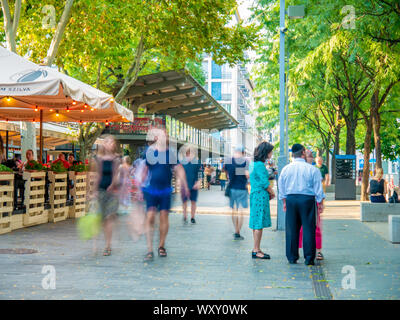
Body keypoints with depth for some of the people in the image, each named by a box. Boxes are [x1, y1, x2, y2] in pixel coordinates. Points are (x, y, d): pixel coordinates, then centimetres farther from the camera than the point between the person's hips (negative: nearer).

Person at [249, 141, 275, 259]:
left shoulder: (254, 163, 15)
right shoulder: (260, 165, -15)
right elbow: (265, 183, -16)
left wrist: (269, 192, 12)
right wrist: (272, 193, 0)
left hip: (255, 195, 10)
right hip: (261, 195, -10)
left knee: (257, 223, 12)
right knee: (259, 224, -6)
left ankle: (256, 249, 18)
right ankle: (256, 251, -2)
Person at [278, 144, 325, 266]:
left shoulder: (286, 169, 5)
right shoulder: (312, 169, -5)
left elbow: (281, 187, 12)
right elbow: (318, 188, -1)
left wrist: (285, 202, 22)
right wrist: (320, 203, 9)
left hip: (290, 199, 3)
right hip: (307, 199, -3)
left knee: (291, 229, 8)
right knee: (308, 228, 1)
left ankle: (292, 257, 12)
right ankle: (309, 258, 2)